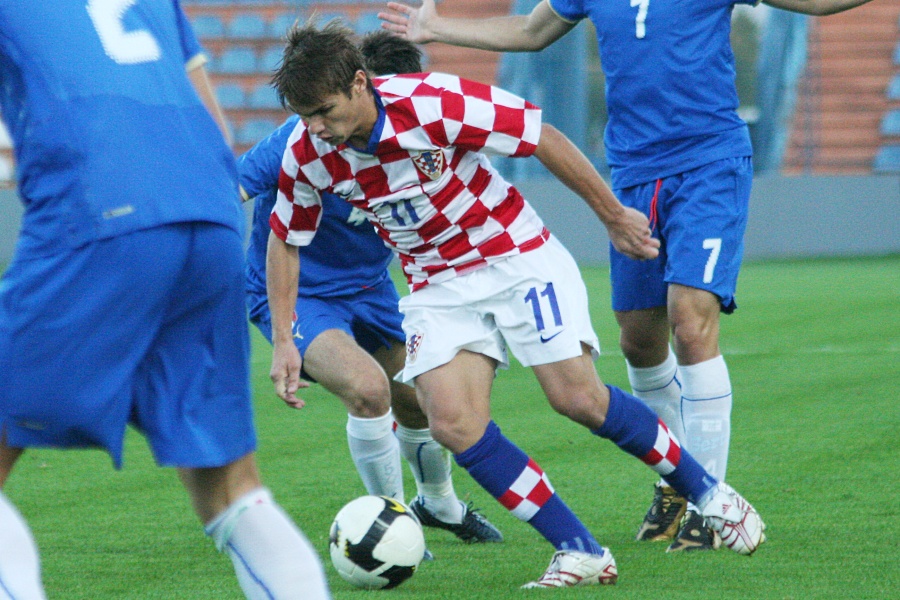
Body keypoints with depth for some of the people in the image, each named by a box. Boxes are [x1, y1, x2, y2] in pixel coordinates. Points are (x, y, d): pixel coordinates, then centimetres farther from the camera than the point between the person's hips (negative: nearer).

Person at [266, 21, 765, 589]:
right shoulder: (307, 154, -13)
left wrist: (614, 216, -6)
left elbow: (545, 139, -15)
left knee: (579, 397, -13)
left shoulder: (433, 102, -26)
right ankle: (581, 552, -9)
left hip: (517, 258, -4)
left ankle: (707, 490, 11)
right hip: (438, 285, 4)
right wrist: (284, 340, 2)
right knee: (452, 422, -17)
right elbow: (285, 239, 6)